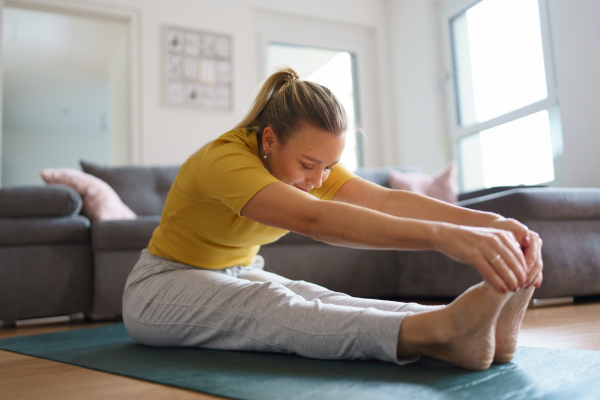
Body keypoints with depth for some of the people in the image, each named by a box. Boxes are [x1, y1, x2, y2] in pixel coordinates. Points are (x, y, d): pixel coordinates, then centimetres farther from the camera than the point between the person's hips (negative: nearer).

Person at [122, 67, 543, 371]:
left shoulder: (312, 164, -9)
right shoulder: (224, 159, -31)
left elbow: (386, 199, -26)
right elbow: (314, 220, -49)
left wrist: (489, 222, -41)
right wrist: (443, 236, -59)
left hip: (237, 277, 6)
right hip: (163, 286, -5)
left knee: (310, 297, -27)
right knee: (265, 302, -36)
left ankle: (467, 326, -46)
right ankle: (438, 334, -56)